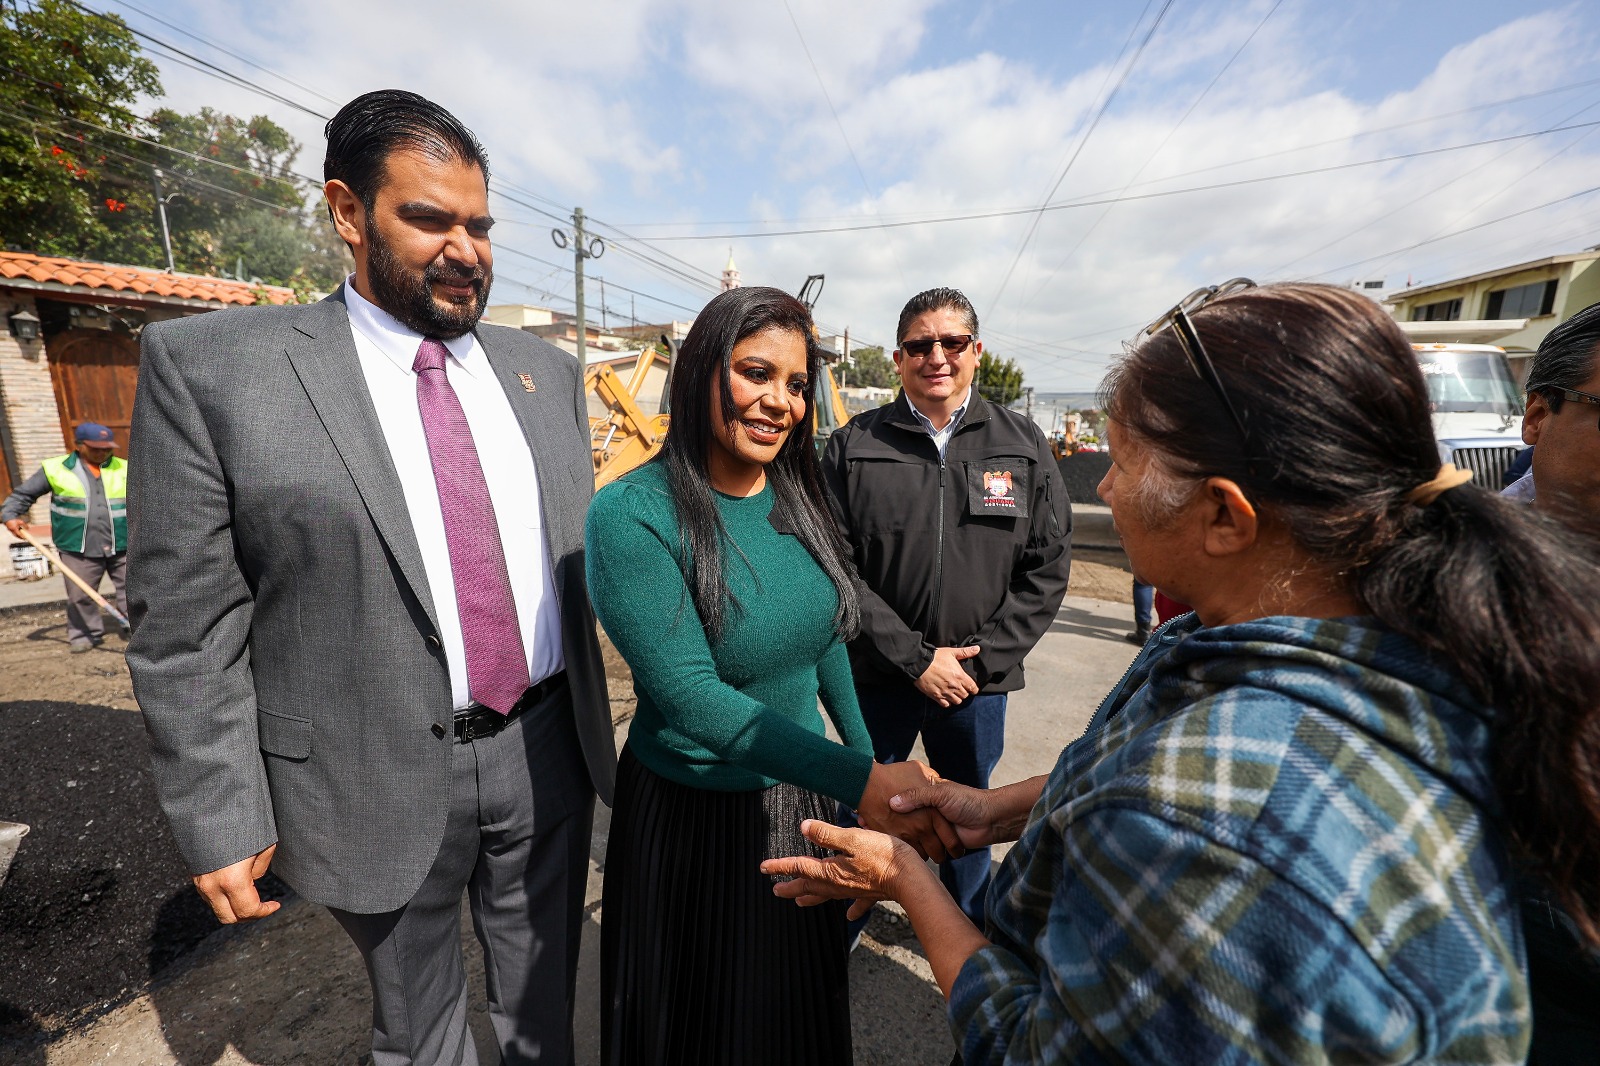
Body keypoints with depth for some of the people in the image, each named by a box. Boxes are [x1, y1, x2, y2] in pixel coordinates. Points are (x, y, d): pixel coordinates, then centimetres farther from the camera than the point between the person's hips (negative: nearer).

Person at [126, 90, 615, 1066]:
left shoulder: (547, 371, 2)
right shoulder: (211, 364, -8)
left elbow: (582, 551, 5)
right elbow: (187, 625, -7)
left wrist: (597, 723, 9)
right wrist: (219, 823, -6)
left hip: (548, 749, 3)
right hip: (381, 780, -2)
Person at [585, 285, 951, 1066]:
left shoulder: (797, 498, -4)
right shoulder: (632, 515, -22)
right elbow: (691, 695, -27)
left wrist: (868, 758, 11)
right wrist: (857, 779, -31)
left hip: (805, 798, 5)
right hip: (691, 818, -5)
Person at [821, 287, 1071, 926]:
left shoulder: (1024, 446, -1)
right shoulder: (853, 447, -6)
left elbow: (1047, 568, -1)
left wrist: (981, 659, -9)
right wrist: (916, 658, -13)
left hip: (979, 679, 2)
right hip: (878, 674, -1)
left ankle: (969, 930, 50)